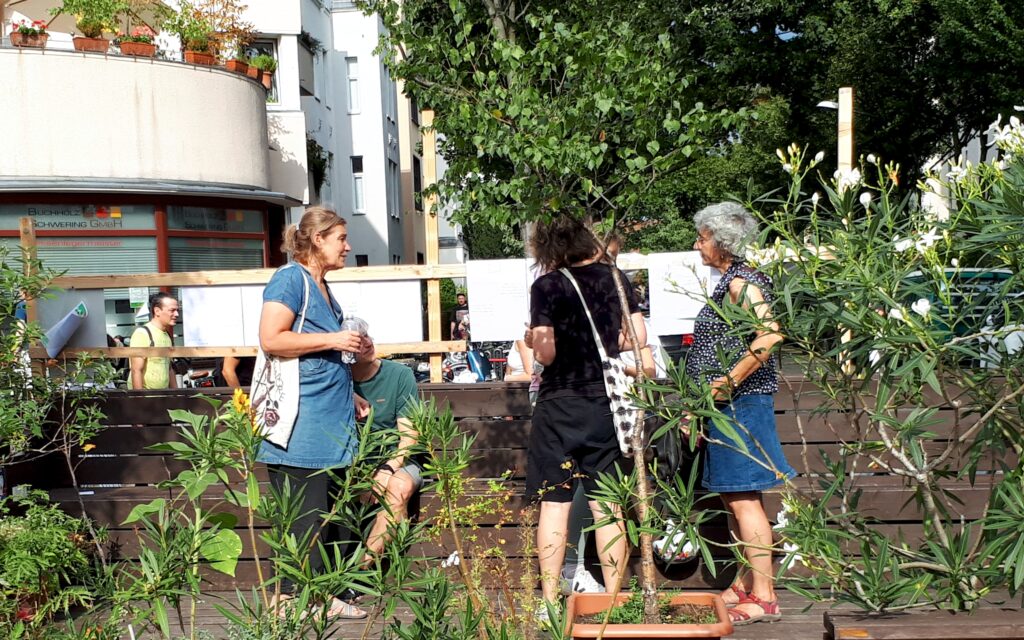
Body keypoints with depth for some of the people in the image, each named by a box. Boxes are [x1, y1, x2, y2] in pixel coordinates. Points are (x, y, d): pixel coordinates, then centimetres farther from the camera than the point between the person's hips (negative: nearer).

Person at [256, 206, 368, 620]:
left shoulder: (323, 289, 19)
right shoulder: (290, 279, -8)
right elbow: (271, 339, -20)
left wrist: (349, 396, 21)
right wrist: (333, 340, -16)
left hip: (330, 426, 9)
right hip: (301, 428, -9)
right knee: (305, 521, -5)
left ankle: (324, 597, 21)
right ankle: (288, 603, 5)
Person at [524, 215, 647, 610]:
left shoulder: (546, 286, -7)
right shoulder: (615, 278, 4)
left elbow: (545, 354, -11)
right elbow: (638, 339, 2)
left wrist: (531, 340, 9)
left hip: (559, 404, -3)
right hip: (608, 403, 3)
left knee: (554, 503, 5)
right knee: (607, 506, 8)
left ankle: (550, 601, 9)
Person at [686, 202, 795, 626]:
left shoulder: (741, 281, -13)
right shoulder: (732, 280, 17)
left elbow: (769, 334, -28)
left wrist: (729, 382, -25)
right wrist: (717, 386, 17)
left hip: (739, 403, -10)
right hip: (729, 406, 11)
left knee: (743, 499, -7)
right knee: (734, 498, 15)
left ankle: (763, 597, -1)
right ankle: (745, 585, 24)